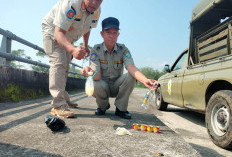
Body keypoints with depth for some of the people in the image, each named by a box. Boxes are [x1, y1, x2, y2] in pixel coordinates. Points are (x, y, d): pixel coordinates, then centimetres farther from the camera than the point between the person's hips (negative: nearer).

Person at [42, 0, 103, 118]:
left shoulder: (97, 11, -14)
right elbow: (58, 32, -44)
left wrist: (85, 46, -1)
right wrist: (73, 50, -62)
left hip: (68, 38, 8)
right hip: (52, 31, -7)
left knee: (65, 68, 14)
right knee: (58, 63, -26)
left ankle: (63, 99, 29)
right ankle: (58, 106, -27)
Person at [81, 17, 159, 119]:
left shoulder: (123, 49, -9)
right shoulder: (96, 50, -13)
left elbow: (131, 67, -28)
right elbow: (97, 76, -24)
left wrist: (145, 80, -49)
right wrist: (90, 71, -50)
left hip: (117, 86, 1)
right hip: (103, 85, -1)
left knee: (131, 76, -27)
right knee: (95, 85, -35)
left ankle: (120, 109, -8)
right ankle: (103, 106, 1)